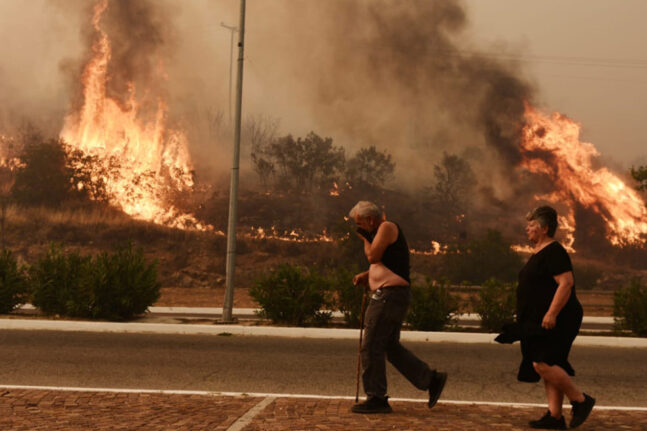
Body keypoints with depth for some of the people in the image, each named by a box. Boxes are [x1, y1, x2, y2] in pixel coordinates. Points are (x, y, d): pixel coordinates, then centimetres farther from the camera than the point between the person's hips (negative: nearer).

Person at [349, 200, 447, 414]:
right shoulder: (385, 232, 22)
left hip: (389, 295, -10)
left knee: (370, 347, -6)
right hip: (394, 296, 10)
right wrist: (365, 276, 10)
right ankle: (431, 380, 16)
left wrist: (365, 239, 2)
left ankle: (376, 398, -1)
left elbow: (373, 256, -16)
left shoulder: (387, 227, -8)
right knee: (391, 347, 15)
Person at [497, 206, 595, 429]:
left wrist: (552, 313, -28)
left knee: (543, 365, -16)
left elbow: (566, 283, -23)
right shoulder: (539, 253, 18)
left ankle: (581, 400, -4)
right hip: (540, 323, 10)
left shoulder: (554, 252, -14)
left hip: (555, 322, -10)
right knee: (548, 368, 8)